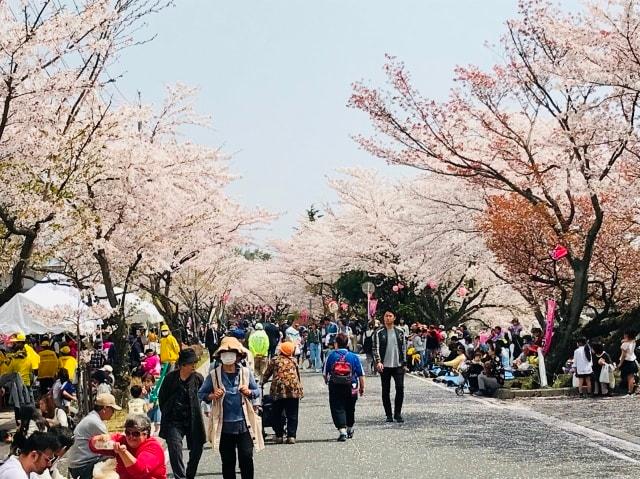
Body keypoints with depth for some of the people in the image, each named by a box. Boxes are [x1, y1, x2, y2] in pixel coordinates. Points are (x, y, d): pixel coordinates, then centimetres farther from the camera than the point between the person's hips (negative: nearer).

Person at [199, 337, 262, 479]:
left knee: (246, 458, -2)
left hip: (244, 424, 0)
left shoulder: (246, 373, 1)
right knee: (228, 462, 9)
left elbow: (257, 391, 12)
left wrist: (249, 392, -10)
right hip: (224, 426, 0)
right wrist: (211, 396, -15)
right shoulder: (214, 375, -3)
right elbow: (201, 394, 5)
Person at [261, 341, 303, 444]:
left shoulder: (274, 360, 9)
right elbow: (298, 376, 18)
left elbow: (267, 374, 14)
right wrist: (300, 390, 27)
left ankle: (279, 436, 11)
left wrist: (262, 382, 32)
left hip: (278, 389, -1)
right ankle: (291, 436, -1)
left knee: (278, 414, 10)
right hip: (293, 390, 1)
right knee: (292, 415, 5)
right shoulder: (293, 361, 15)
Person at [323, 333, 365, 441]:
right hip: (351, 388, 2)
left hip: (335, 387, -2)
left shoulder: (331, 356, -6)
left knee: (337, 409, 0)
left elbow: (325, 373, 3)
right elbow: (361, 374, 1)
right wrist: (362, 387, 12)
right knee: (349, 409, 19)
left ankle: (342, 431, -17)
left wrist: (326, 381, 24)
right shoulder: (354, 357, -2)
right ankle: (349, 430, 36)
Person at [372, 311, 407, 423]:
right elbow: (376, 348, -3)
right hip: (385, 366, -1)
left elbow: (404, 347, 11)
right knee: (386, 391, 3)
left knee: (400, 388, -5)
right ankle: (388, 415, 10)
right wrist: (378, 362, -16)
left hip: (398, 365, 1)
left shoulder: (400, 332, 8)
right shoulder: (379, 333, 1)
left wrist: (404, 362, 6)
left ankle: (398, 413, 6)